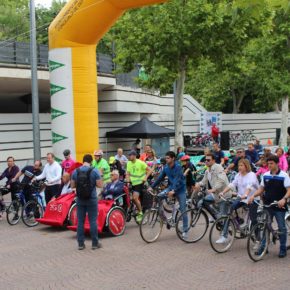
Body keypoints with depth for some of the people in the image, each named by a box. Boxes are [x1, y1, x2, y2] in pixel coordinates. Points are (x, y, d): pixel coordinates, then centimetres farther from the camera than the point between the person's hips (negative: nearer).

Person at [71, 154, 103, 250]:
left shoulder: (76, 171, 0)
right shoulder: (95, 171, -9)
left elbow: (72, 185, 6)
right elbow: (100, 185, -9)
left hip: (80, 199, 3)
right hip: (92, 199, -2)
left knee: (80, 221, 8)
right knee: (93, 221, 4)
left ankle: (80, 243, 11)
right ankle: (95, 243, 9)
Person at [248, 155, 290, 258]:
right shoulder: (265, 175, 6)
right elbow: (261, 189, 12)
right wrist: (253, 195, -6)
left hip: (279, 206, -4)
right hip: (267, 206, 4)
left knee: (281, 228, 4)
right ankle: (263, 246, 18)